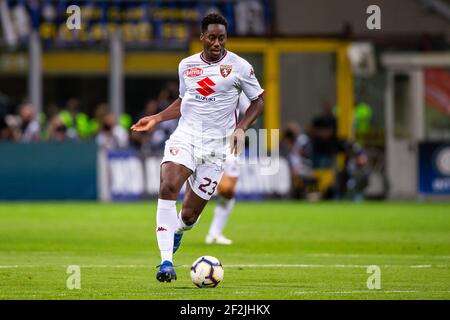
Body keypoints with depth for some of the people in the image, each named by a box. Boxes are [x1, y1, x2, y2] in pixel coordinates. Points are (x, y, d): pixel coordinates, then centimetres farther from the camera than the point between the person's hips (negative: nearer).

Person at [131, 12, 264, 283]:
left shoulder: (239, 67, -2)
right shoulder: (187, 65, 9)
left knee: (189, 214, -1)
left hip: (216, 144, -2)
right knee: (168, 187, -27)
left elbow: (258, 101, 6)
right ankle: (166, 261, -26)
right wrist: (156, 118, 12)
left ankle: (177, 230, 41)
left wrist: (241, 128, -9)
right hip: (185, 136, 2)